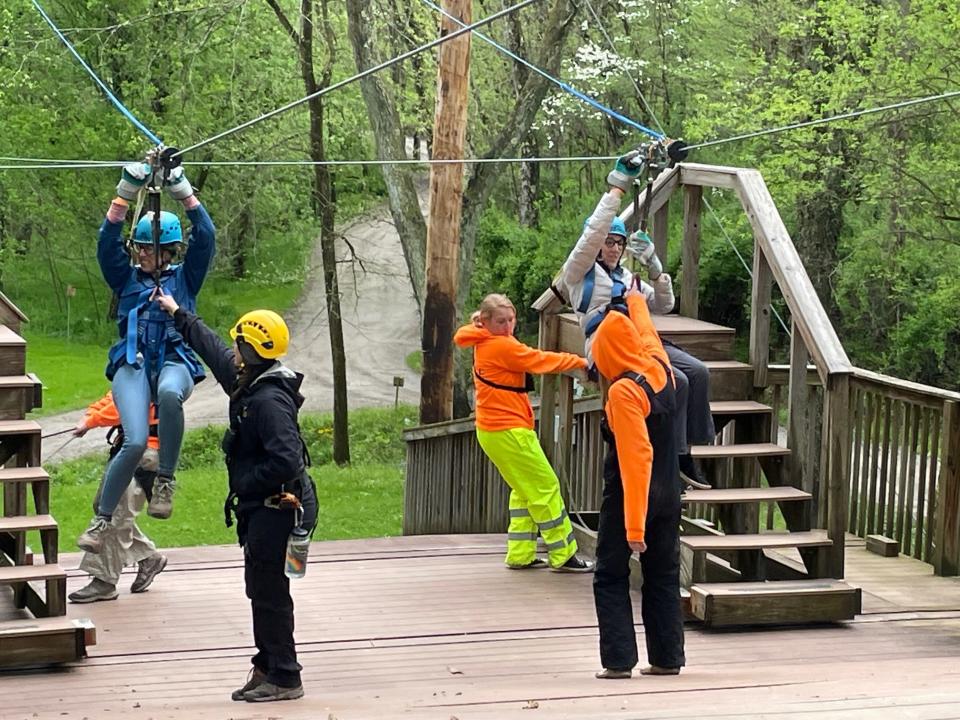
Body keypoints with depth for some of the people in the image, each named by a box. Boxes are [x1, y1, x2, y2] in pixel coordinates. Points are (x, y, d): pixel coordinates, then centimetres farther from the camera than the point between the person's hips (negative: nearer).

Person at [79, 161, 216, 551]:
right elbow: (108, 242, 3)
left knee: (169, 393, -41)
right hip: (133, 363, 1)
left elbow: (206, 237, 3)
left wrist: (183, 190, -4)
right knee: (135, 442, -23)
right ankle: (102, 518, -8)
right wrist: (125, 193, -7)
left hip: (174, 361, -1)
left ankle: (166, 479, -26)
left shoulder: (185, 278, 16)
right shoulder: (128, 279, 18)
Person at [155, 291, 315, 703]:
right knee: (261, 590, 15)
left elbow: (287, 461, -31)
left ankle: (283, 677, 3)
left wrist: (245, 483, -17)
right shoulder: (250, 384, 7)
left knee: (269, 592, -4)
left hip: (276, 510, -10)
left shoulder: (270, 400, -24)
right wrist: (178, 314, 34)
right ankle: (267, 667, 23)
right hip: (261, 508, 10)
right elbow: (213, 349, 25)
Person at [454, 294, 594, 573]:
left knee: (524, 491, 17)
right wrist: (581, 361, -1)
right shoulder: (501, 346, -16)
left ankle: (520, 555, 18)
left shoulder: (484, 345, 12)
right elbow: (543, 360, -11)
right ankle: (563, 556, -1)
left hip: (492, 431, 10)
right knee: (546, 487, -4)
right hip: (508, 431, -10)